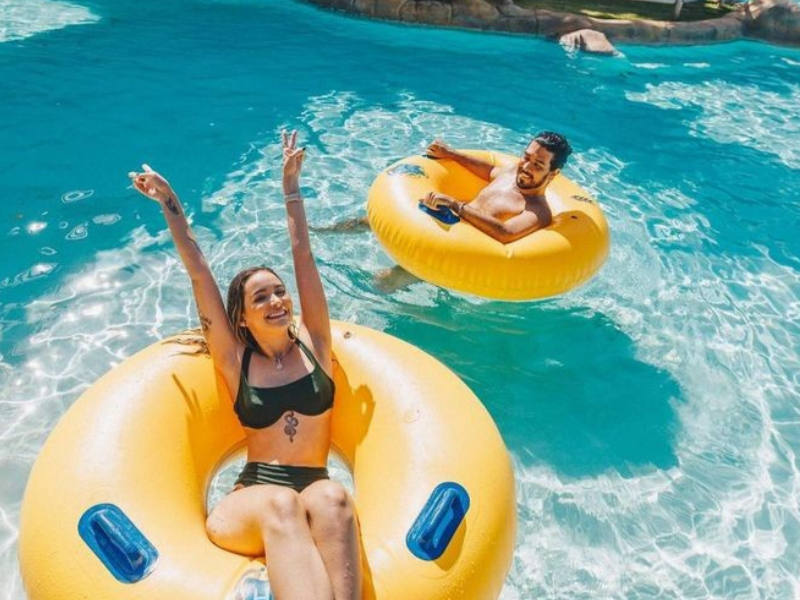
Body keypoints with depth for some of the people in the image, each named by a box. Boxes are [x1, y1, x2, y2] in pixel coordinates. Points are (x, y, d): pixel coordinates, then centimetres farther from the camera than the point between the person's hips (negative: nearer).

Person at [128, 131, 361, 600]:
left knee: (332, 498, -36)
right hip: (248, 503, -1)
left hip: (316, 493, 1)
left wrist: (291, 186, 11)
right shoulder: (235, 362, 9)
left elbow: (303, 255, 9)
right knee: (281, 503, -37)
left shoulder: (313, 343, 11)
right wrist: (171, 203, 10)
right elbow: (199, 273, 8)